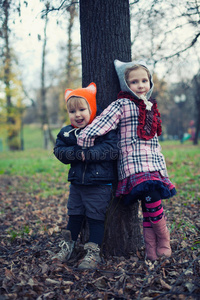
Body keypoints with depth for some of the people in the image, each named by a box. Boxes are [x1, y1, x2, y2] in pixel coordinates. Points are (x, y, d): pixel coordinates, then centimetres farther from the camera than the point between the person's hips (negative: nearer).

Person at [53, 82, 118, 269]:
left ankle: (93, 253, 13)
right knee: (74, 216, 16)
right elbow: (59, 151, -4)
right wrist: (77, 153, -21)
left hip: (99, 185, -5)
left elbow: (112, 150, -21)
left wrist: (87, 153, -24)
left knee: (95, 217, 2)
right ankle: (68, 246, 32)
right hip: (77, 183, 5)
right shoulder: (66, 133, 3)